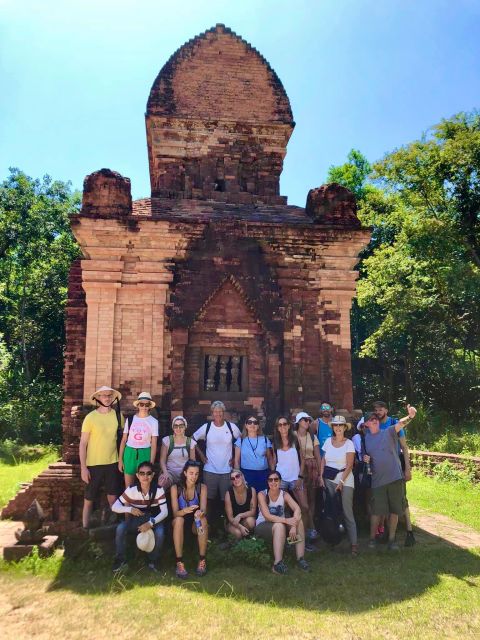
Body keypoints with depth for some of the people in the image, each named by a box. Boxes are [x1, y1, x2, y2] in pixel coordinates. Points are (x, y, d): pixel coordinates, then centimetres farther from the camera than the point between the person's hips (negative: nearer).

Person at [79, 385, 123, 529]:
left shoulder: (118, 416, -1)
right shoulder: (90, 417, -11)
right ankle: (85, 527, 22)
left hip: (112, 463, 2)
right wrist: (83, 467, -12)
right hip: (94, 464, -2)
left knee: (113, 497, 10)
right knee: (89, 498, 7)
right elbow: (83, 443, -9)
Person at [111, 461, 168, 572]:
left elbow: (164, 512, -20)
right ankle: (121, 560, -7)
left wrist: (150, 523, -36)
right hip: (136, 519, 1)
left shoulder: (158, 490, -18)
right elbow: (114, 507, -14)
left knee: (160, 532, -33)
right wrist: (130, 509, -33)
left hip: (153, 520, -1)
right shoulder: (131, 489, -15)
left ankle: (152, 561, -5)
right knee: (120, 528, -28)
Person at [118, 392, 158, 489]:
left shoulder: (153, 421, -3)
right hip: (130, 453, 1)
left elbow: (154, 444, -3)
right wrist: (120, 459, 2)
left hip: (145, 453, -1)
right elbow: (124, 440, 4)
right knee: (128, 486, 7)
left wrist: (151, 463, -7)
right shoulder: (130, 419, 1)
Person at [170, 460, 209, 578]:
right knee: (179, 520, -34)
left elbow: (203, 510, -17)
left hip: (195, 524, 1)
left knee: (203, 519, -31)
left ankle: (202, 560, -22)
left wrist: (200, 513, -41)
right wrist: (185, 511, -40)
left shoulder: (202, 487, -7)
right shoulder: (175, 488, -11)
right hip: (180, 522, -1)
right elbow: (175, 513, -17)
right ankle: (179, 562, -31)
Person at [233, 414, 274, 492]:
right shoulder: (240, 440, 4)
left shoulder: (265, 439, 6)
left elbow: (270, 459, 11)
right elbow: (237, 460, 6)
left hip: (263, 474, 1)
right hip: (246, 474, -1)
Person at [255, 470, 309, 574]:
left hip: (281, 525, 4)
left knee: (299, 521, -22)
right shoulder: (262, 494, -14)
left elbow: (297, 509, -19)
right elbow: (267, 516, -25)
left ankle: (300, 558, -22)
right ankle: (278, 563, -37)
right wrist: (286, 520, -37)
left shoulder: (284, 494, -4)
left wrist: (293, 525, -38)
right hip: (263, 526, -4)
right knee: (279, 525, -35)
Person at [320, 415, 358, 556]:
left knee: (347, 511, -5)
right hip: (329, 479, 4)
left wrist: (341, 482, -14)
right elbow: (323, 460, 10)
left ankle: (354, 543, 2)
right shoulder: (328, 441, 5)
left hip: (345, 479, -4)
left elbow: (349, 465, -9)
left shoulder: (349, 443, -6)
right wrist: (321, 477, 2)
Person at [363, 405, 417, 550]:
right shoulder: (366, 439, 6)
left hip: (395, 477, -1)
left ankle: (391, 539, 20)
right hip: (378, 480, 1)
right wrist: (365, 459, -4)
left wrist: (410, 416, -40)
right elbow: (365, 455, 21)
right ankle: (372, 538, 18)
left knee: (394, 510, 6)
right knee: (376, 511, 3)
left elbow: (401, 423, -20)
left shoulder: (388, 433, -1)